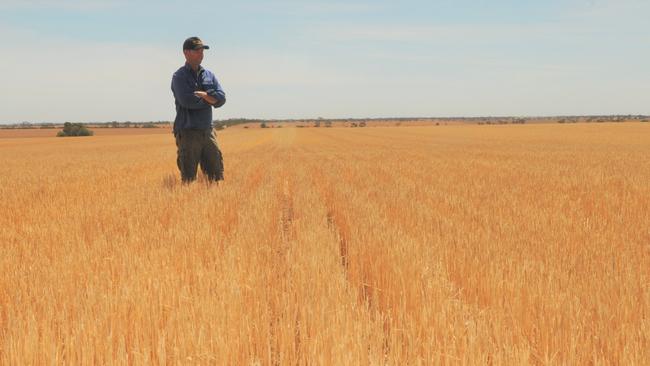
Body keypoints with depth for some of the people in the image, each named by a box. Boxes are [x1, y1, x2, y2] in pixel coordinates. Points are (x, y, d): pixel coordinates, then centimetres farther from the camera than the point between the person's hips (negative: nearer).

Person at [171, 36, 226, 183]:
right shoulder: (179, 76, -4)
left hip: (207, 131, 6)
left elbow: (221, 98, 2)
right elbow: (187, 101, -19)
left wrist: (204, 95, -14)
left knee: (217, 174, 5)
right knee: (189, 178, -2)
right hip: (188, 133, -6)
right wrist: (210, 99, -6)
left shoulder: (209, 75, 14)